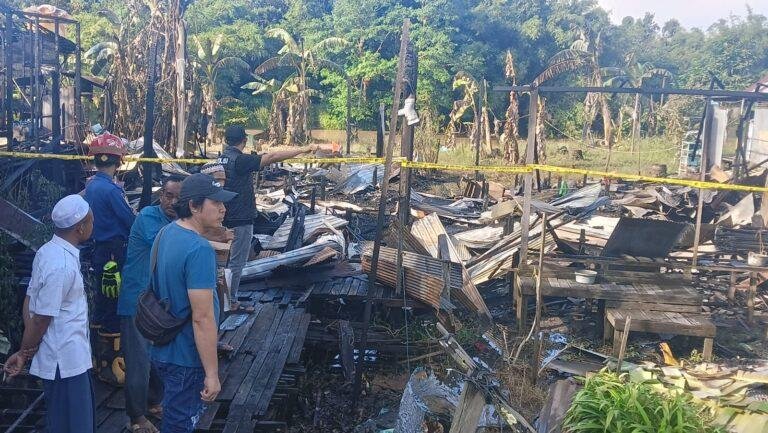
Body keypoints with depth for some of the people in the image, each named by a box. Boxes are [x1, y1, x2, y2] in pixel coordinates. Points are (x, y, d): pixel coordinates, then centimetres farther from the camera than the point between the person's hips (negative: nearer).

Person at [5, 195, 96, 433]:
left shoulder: (48, 251, 4)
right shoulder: (62, 266, -25)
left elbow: (30, 300, 6)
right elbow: (41, 318, -20)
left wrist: (26, 350, 3)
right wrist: (24, 354, -4)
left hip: (68, 357, 9)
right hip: (66, 361, -9)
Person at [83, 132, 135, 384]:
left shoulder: (91, 186, 8)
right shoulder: (110, 189, -20)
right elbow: (131, 222, -17)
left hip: (99, 253, 10)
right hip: (114, 256, -10)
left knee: (103, 305, 18)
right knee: (113, 309, -1)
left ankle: (103, 356, 32)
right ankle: (109, 366, 7)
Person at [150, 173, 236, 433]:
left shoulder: (165, 233, 2)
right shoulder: (199, 251, -28)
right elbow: (202, 318, -28)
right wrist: (212, 374, -22)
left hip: (163, 350, 9)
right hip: (186, 359, -9)